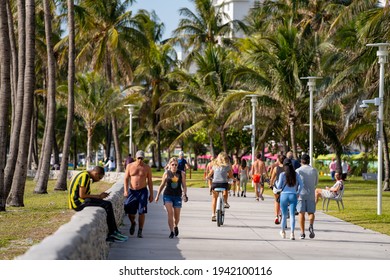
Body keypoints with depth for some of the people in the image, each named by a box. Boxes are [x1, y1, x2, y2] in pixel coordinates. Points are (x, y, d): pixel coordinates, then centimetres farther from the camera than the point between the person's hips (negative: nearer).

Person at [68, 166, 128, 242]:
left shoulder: (86, 176, 19)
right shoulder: (85, 176, -13)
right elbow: (82, 195, -19)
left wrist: (99, 196, 7)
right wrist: (99, 197, -10)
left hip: (79, 202, 11)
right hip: (78, 202, -11)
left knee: (108, 204, 8)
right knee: (107, 205, -16)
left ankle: (114, 232, 4)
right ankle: (112, 234, -8)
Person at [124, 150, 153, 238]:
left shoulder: (147, 168, 1)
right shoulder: (129, 166, 2)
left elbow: (150, 181, 5)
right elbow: (126, 179, 1)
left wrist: (151, 194, 3)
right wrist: (125, 190, -12)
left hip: (142, 191, -1)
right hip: (132, 191, 1)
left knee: (141, 212, -6)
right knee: (130, 211, 1)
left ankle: (140, 232, 2)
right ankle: (133, 223, 34)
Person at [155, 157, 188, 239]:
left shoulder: (181, 174, 2)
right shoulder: (166, 173, 1)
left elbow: (184, 186, 3)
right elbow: (162, 185, 11)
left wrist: (184, 194, -13)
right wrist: (157, 196, 13)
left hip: (177, 196, 1)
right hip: (168, 195, -1)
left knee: (177, 216, 8)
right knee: (170, 213, -17)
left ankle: (176, 226, 40)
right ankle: (171, 232, -12)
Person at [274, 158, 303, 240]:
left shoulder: (282, 174, -3)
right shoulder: (296, 174, 3)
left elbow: (278, 187, -3)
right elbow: (301, 184, -2)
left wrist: (276, 183, 17)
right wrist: (298, 193, 11)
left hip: (284, 195, -1)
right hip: (293, 196, 1)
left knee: (284, 215, 14)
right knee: (292, 215, -3)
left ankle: (283, 232, 32)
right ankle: (292, 233, -18)